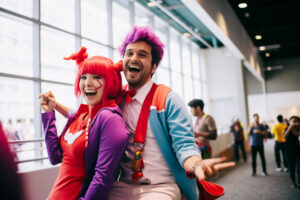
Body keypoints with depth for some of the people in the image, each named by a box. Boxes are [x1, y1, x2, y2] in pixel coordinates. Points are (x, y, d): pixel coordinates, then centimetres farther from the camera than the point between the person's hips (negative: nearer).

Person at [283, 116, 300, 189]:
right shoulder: (288, 129, -3)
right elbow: (284, 136, -21)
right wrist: (290, 127, -24)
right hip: (290, 152, 0)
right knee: (291, 169, 9)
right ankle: (293, 182, 24)